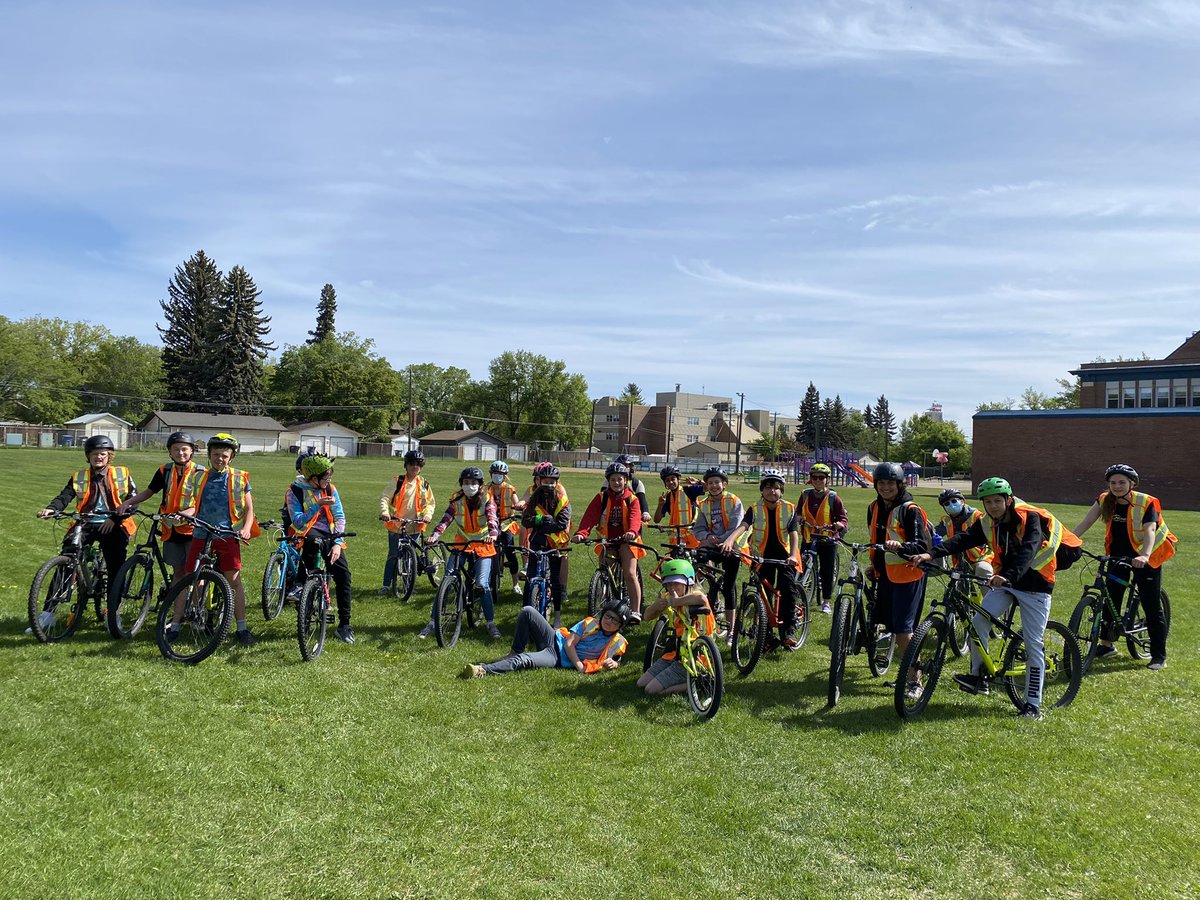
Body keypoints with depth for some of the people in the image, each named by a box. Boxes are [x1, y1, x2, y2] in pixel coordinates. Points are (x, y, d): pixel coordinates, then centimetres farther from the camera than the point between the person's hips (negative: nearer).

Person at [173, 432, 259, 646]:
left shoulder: (239, 478, 4)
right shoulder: (198, 477, 9)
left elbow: (249, 509, 5)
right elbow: (192, 507, 8)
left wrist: (246, 529, -12)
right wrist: (181, 514, -14)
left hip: (228, 536, -2)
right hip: (201, 535, 2)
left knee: (234, 580, -4)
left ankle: (242, 629, 3)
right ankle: (175, 625, 16)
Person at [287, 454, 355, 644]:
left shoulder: (330, 489, 6)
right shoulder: (295, 492, -3)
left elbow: (340, 517, 3)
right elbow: (298, 523, -14)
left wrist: (337, 543, -10)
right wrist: (317, 506, -26)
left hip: (329, 537, 3)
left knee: (343, 573, -14)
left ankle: (344, 625, -6)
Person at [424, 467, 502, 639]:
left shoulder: (486, 500, -8)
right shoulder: (456, 500, -3)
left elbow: (492, 519, -24)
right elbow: (446, 519, -15)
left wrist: (493, 534, -46)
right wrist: (434, 536, -34)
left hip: (482, 546, -2)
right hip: (461, 544, 2)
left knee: (482, 584, -11)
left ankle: (491, 623, 4)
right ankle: (433, 622, 0)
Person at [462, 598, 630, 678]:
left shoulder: (618, 642, -1)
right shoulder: (590, 623, 3)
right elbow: (569, 644, -2)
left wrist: (612, 664, -17)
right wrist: (580, 667, -18)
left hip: (559, 660, -4)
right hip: (555, 641, 4)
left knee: (524, 660, -34)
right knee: (527, 611, -14)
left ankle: (482, 670, -34)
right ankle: (515, 653, -1)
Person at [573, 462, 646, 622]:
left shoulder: (631, 499, 0)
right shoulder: (601, 498, 1)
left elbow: (635, 518, -19)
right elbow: (590, 516, -14)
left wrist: (632, 532, -43)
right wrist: (581, 533, -33)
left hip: (626, 540, -2)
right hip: (607, 540, 2)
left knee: (630, 574, -15)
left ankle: (635, 611, -13)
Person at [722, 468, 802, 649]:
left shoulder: (789, 509, -5)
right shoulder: (755, 509, -6)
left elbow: (794, 534, -15)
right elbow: (743, 526, -24)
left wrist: (793, 555, -33)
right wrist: (730, 540, -44)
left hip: (784, 554, -1)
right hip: (763, 555, 1)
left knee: (788, 587, -22)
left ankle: (788, 629, -11)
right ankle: (767, 635, 13)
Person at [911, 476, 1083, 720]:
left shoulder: (1030, 518, -18)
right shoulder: (988, 524, -1)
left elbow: (1028, 551, -33)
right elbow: (963, 539, -14)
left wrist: (1009, 576, -50)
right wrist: (931, 554, -30)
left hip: (1035, 584, -5)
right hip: (1005, 581, 5)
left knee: (1033, 645, -3)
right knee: (978, 621, -17)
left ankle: (1033, 705, 6)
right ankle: (978, 676, -2)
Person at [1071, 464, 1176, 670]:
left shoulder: (1146, 503, -19)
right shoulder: (1105, 501, -7)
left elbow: (1150, 531, -31)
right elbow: (1085, 523, -11)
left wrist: (1145, 555, -48)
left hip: (1144, 557, -4)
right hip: (1118, 555, 4)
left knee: (1151, 606, -3)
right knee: (1111, 598, 5)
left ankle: (1159, 656, 5)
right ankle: (1107, 644, 21)